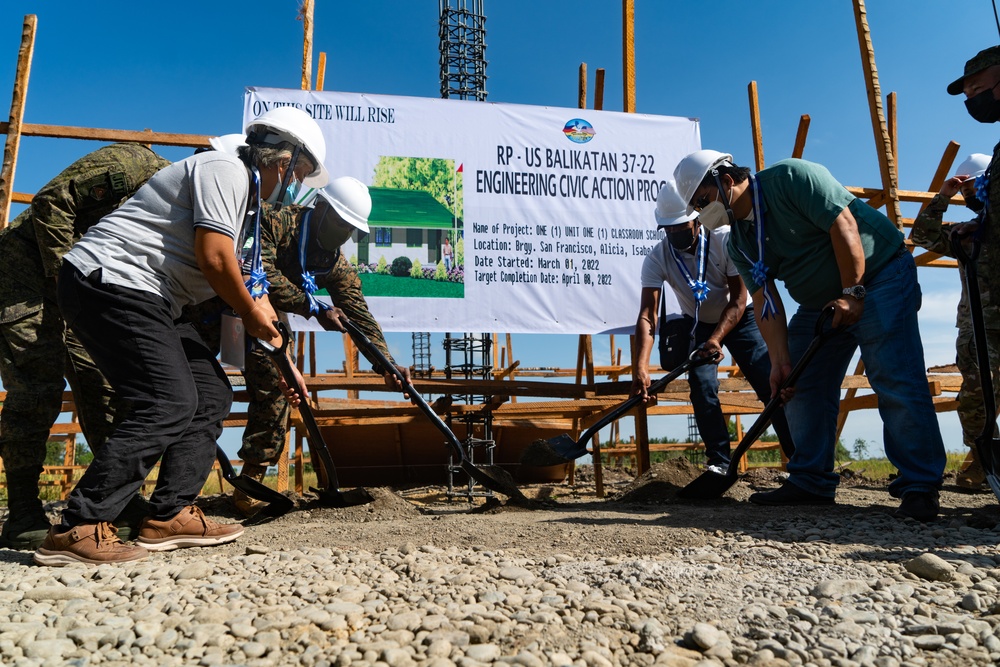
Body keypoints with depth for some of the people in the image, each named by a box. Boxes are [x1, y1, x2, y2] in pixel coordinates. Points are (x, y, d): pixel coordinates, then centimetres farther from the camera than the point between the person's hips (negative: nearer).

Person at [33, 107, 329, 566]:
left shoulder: (247, 198, 22)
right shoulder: (225, 170, -10)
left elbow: (244, 278, 23)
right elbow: (213, 258, -22)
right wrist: (251, 312, -4)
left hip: (149, 301, 10)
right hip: (110, 282, -10)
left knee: (211, 395, 6)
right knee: (170, 404, -18)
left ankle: (170, 515, 9)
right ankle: (76, 530, -13)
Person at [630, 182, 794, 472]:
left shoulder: (725, 239, -24)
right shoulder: (656, 259, -21)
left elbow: (738, 299, -21)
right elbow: (647, 315, -29)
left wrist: (717, 338, -36)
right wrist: (641, 367, -41)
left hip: (737, 318, -1)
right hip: (697, 325, 2)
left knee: (772, 385, -11)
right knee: (702, 391, -16)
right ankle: (719, 464, -3)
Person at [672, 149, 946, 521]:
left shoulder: (791, 177, -18)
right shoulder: (739, 243, 1)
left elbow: (843, 224, -24)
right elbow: (765, 301, -5)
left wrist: (852, 292, -24)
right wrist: (780, 361, -15)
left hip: (878, 273, -8)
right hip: (820, 301, 8)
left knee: (894, 379, -16)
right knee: (801, 385, 3)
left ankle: (920, 486, -8)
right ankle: (811, 482, 11)